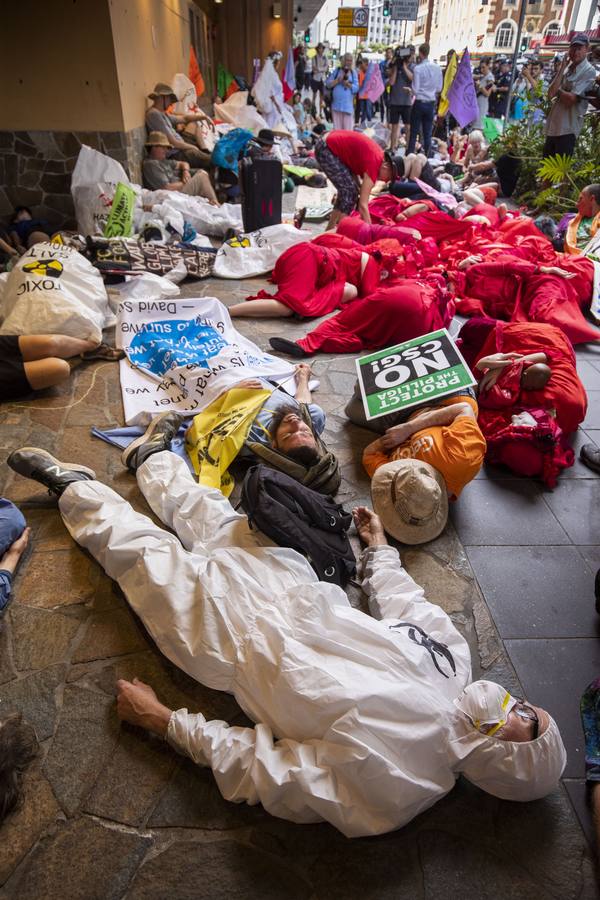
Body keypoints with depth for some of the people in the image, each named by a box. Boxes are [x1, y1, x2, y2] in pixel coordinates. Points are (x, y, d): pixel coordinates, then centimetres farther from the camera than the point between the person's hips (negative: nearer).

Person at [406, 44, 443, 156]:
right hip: (431, 103, 4)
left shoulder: (418, 68, -13)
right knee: (427, 133, 7)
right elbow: (439, 89, 7)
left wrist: (409, 89, 7)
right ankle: (426, 157, 8)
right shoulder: (437, 68, 1)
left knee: (413, 133, 1)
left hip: (419, 103, -4)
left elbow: (415, 90, -13)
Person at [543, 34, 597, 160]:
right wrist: (562, 69, -2)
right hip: (553, 126, 7)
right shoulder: (566, 68, 13)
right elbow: (550, 94, -1)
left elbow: (570, 99, -16)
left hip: (567, 128, -7)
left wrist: (557, 90, 1)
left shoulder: (589, 71, -8)